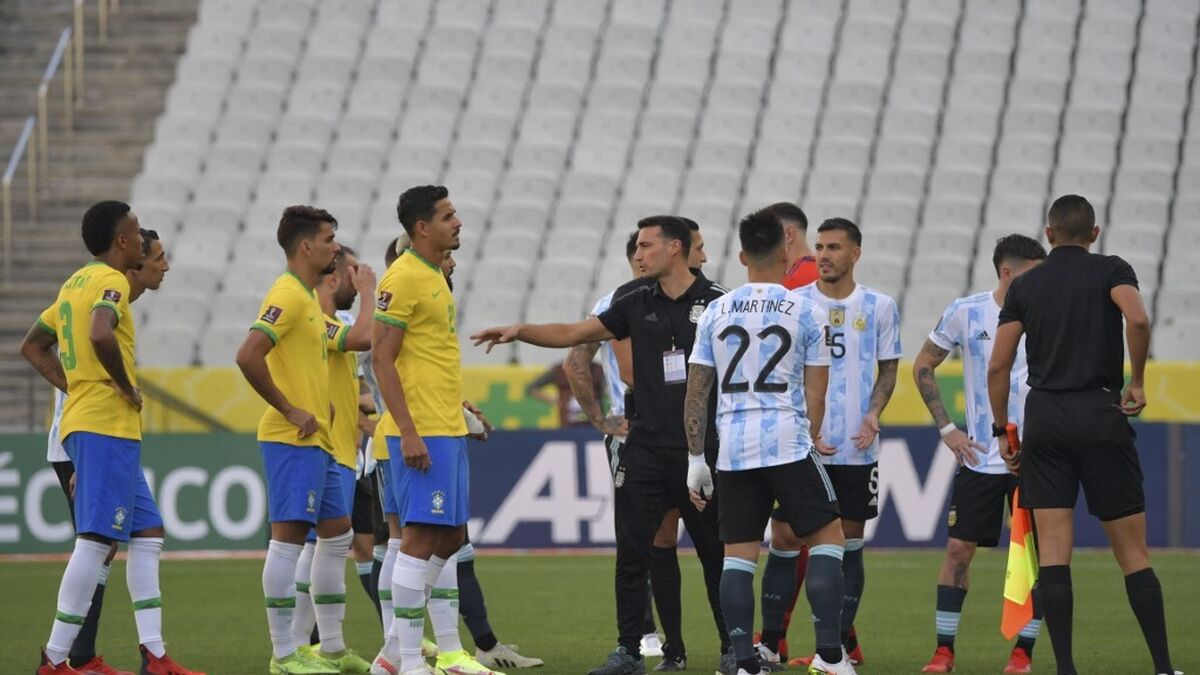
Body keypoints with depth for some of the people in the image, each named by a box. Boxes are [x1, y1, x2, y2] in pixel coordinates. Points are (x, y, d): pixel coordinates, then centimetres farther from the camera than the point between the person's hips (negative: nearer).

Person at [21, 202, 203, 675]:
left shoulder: (76, 283, 18)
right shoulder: (110, 282, -11)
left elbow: (33, 346, 25)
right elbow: (101, 335, -32)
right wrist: (127, 388, -18)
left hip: (83, 421, 10)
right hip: (108, 427, -10)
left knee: (147, 533, 11)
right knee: (96, 539, -9)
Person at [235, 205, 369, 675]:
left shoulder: (309, 297, 17)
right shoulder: (287, 296, -14)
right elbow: (248, 357, -25)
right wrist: (289, 411, -20)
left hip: (317, 441, 11)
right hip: (292, 441, -11)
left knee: (337, 535, 14)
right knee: (289, 537, -9)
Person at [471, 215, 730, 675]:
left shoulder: (716, 302, -3)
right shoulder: (638, 304, 9)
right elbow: (573, 334, 12)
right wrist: (519, 331, 1)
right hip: (646, 446, 4)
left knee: (715, 551, 3)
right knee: (632, 551, 0)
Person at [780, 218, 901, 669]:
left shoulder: (879, 307, 4)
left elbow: (888, 369, 11)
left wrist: (873, 414, -7)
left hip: (856, 447, 1)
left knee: (850, 543, 6)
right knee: (788, 541, -3)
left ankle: (843, 641, 14)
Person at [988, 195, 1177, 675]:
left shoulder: (1025, 285, 10)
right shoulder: (1111, 271, 3)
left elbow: (998, 365, 5)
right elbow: (1138, 320, -18)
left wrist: (1001, 430, 14)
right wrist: (1137, 382, -5)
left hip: (1044, 417, 2)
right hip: (1101, 415, -2)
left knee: (1053, 552, 0)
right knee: (1132, 552, 3)